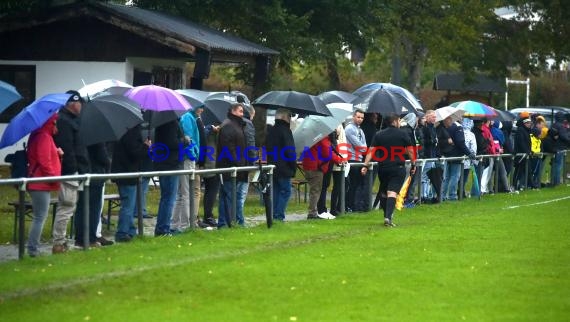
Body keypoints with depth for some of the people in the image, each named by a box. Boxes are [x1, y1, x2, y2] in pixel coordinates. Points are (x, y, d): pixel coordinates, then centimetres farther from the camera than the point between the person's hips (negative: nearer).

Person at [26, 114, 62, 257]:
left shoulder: (40, 136, 18)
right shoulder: (44, 137, -14)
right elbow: (44, 161, -21)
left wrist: (57, 153, 4)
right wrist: (54, 177, -14)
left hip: (40, 184, 11)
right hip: (41, 184, -11)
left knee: (39, 217, 15)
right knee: (40, 217, -9)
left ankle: (34, 247, 17)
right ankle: (33, 249, -10)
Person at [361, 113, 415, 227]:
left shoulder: (378, 135, 6)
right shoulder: (403, 134, 0)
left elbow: (371, 151, -2)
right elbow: (410, 151, 1)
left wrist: (365, 165, -6)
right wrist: (413, 164, 12)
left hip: (383, 167, 3)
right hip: (398, 167, -3)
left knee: (383, 192, 19)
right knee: (392, 192, -10)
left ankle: (387, 215, 26)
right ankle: (388, 217, -24)